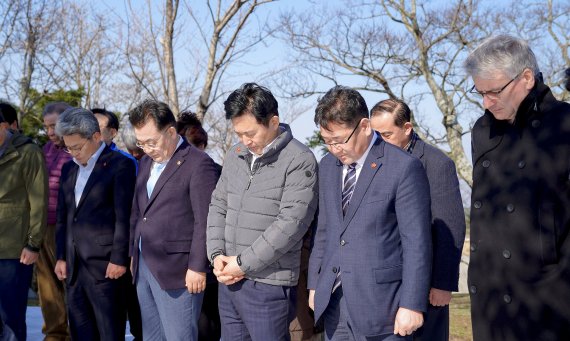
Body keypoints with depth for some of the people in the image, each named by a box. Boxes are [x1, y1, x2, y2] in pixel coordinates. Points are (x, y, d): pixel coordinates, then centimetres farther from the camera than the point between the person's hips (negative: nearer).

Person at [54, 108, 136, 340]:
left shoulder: (120, 165, -6)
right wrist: (61, 257, 12)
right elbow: (63, 217, 19)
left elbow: (124, 216, -10)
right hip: (74, 267, 7)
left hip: (105, 266, -7)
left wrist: (118, 259, -13)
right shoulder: (69, 169, 16)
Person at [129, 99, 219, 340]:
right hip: (144, 267, 8)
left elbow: (204, 221, -14)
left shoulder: (198, 163, -10)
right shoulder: (146, 162, 16)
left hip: (177, 272, -8)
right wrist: (133, 255, 17)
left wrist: (198, 267, -16)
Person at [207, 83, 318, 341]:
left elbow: (291, 223, -16)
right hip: (229, 280, 6)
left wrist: (243, 263, -13)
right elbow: (218, 206, 16)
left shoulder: (299, 161, -10)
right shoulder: (235, 156, 10)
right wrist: (217, 255, 0)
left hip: (268, 285, -6)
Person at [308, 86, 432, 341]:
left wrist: (412, 304, -13)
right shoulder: (328, 166, 11)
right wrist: (314, 283, 15)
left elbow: (417, 243, -11)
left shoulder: (404, 168, -10)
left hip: (380, 304, -6)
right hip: (332, 301, 6)